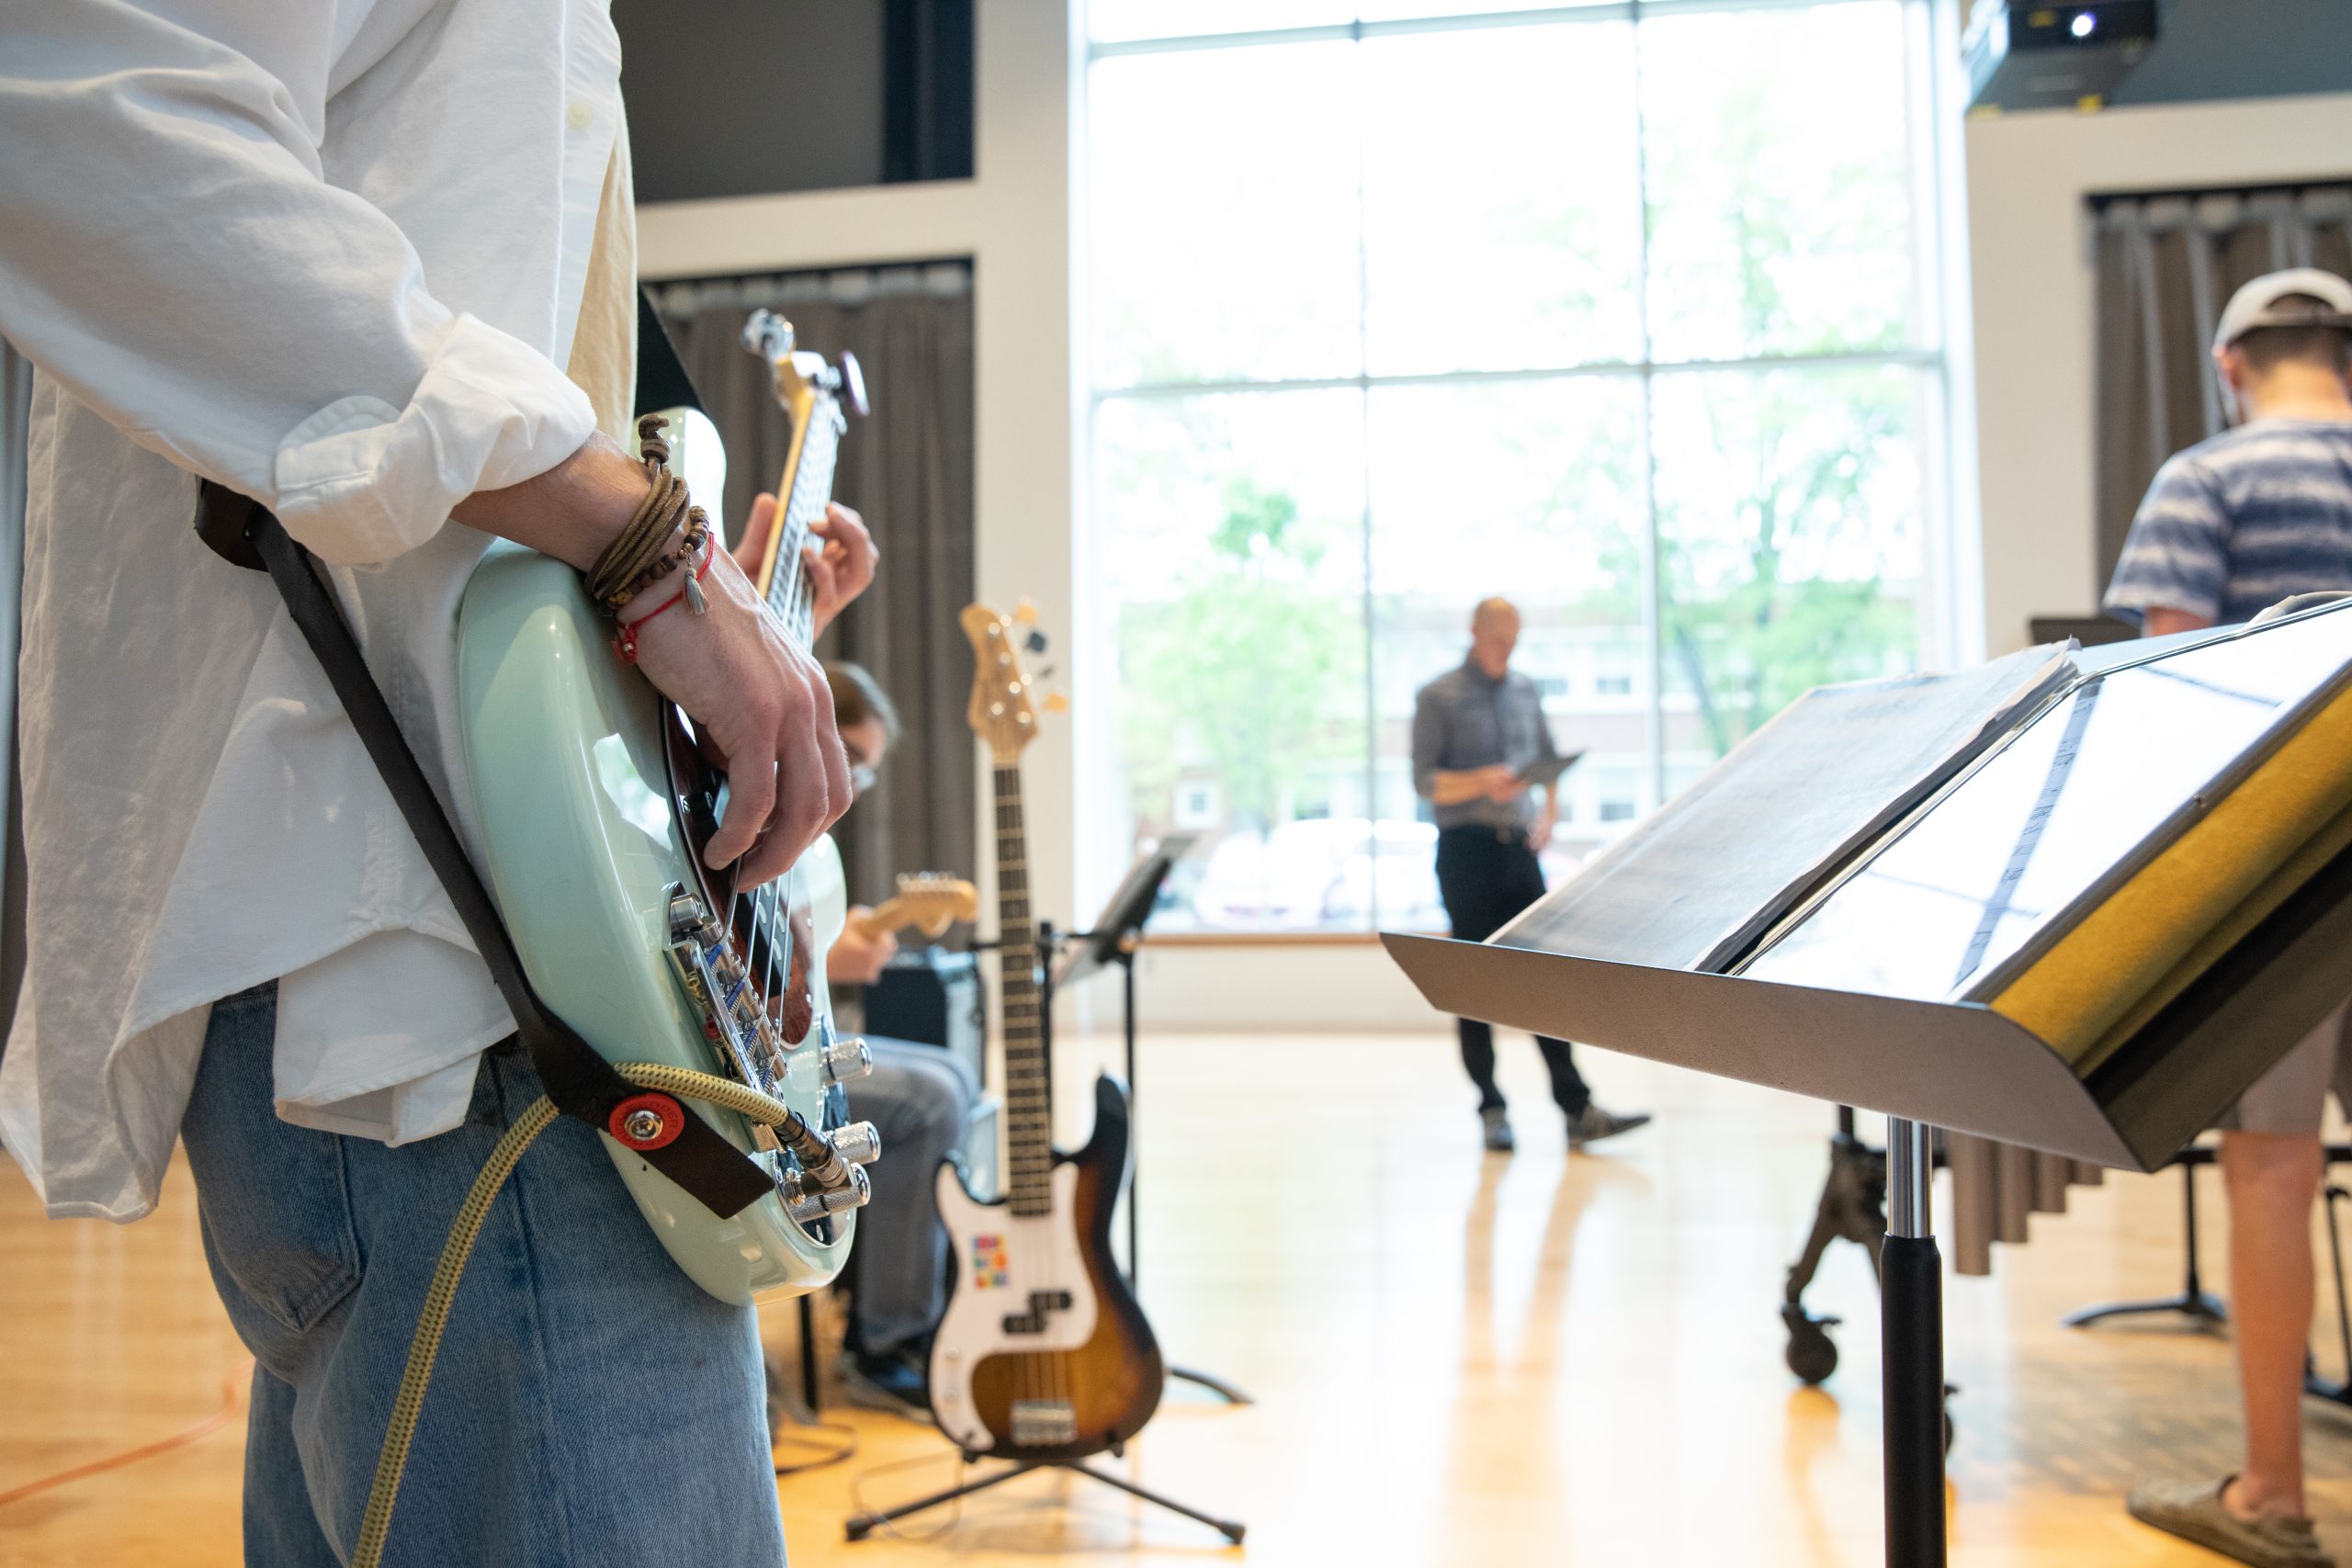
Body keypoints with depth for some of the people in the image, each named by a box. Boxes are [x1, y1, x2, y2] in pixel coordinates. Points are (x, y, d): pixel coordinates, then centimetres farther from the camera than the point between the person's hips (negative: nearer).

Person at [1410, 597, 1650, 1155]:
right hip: (1467, 852, -4)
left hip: (1519, 848, 5)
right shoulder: (1438, 697, -2)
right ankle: (1492, 1110, 8)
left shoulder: (1525, 690, 14)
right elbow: (1424, 780, -8)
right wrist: (1483, 783, -24)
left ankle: (1577, 1110, -1)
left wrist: (1548, 814, 5)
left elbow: (1549, 760, 22)